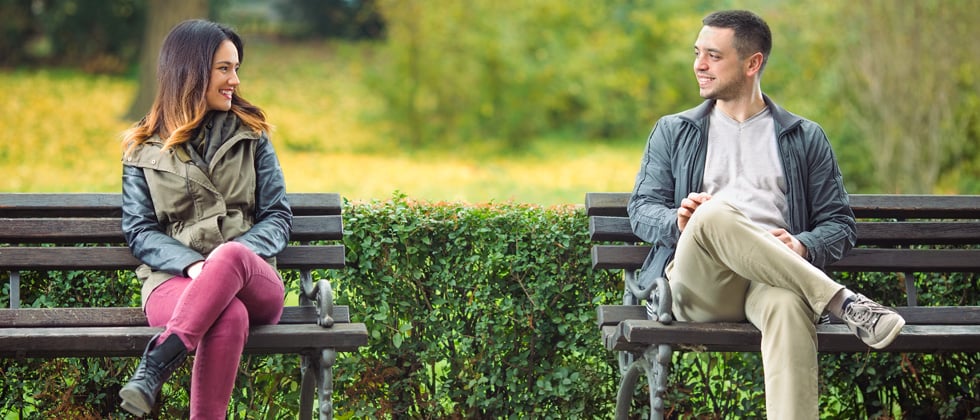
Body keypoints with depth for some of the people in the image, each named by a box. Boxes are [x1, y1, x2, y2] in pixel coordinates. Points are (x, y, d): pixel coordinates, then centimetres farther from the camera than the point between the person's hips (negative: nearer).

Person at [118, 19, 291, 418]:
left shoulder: (251, 136, 18)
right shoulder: (143, 148, 14)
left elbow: (278, 217, 11)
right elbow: (140, 231, 7)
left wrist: (230, 257, -10)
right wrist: (191, 264, -14)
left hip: (253, 282, 1)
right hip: (173, 280, -1)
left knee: (231, 256, -39)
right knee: (229, 314, -39)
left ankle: (156, 365, -45)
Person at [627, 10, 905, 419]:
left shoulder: (805, 138, 21)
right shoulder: (673, 132, 24)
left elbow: (839, 224, 17)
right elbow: (641, 209, 17)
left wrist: (802, 246, -8)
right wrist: (678, 223, -9)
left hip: (773, 278, -1)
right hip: (697, 281, 1)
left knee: (789, 304, -41)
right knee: (714, 214, -36)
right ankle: (843, 303, -34)